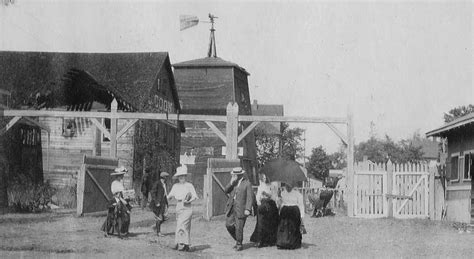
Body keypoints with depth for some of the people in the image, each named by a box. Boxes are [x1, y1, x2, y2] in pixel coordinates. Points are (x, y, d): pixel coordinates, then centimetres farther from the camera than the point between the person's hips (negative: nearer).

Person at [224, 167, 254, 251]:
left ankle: (239, 245, 12)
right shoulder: (233, 182, 12)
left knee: (239, 227, -4)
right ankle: (237, 240, 26)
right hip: (231, 208, 6)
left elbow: (250, 197, -10)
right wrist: (231, 183, -12)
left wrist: (248, 209, -19)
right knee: (229, 225, 5)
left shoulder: (247, 184, -6)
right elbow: (226, 191, 3)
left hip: (240, 209, -6)